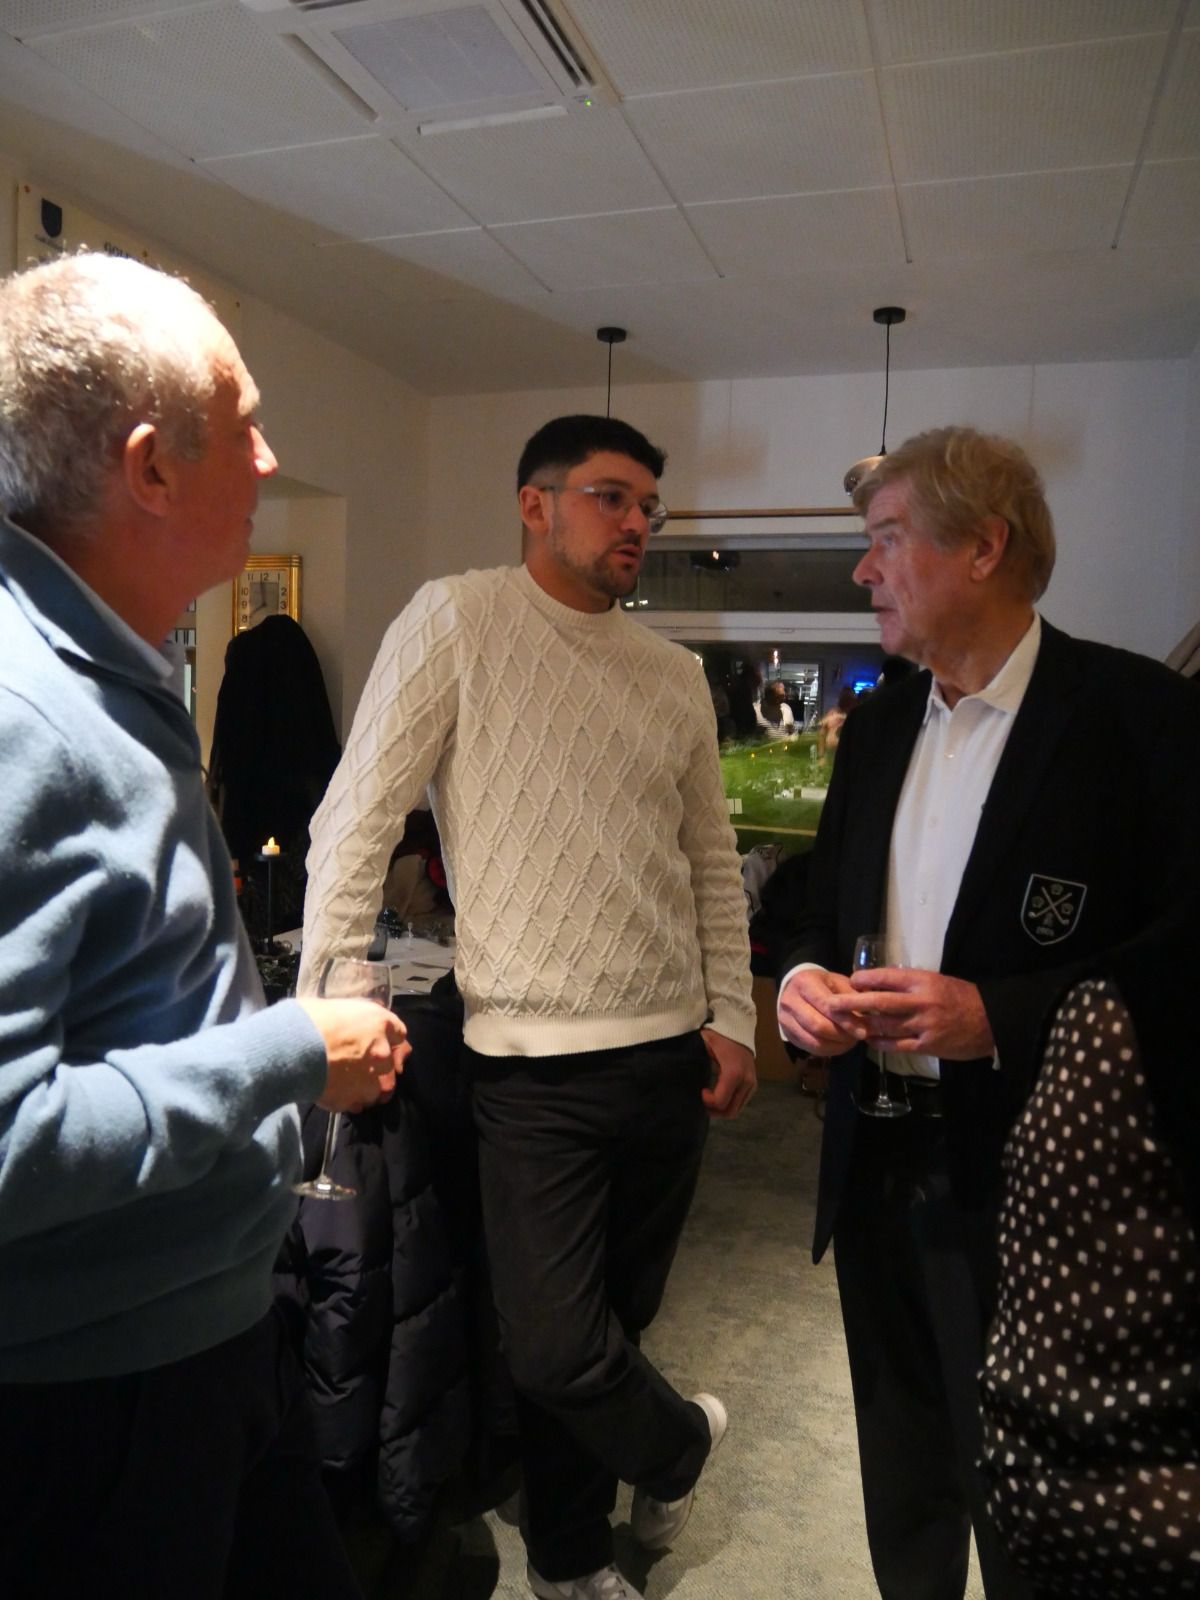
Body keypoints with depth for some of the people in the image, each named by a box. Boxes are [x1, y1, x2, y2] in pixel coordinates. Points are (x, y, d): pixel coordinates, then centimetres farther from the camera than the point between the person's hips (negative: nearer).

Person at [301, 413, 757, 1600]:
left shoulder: (676, 675, 9)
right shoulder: (455, 621, -6)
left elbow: (712, 865, 13)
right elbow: (357, 818, -9)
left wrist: (730, 1019, 8)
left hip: (667, 1053, 5)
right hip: (533, 1061, -4)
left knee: (609, 1324, 17)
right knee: (555, 1349, -1)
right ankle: (676, 1440, 35)